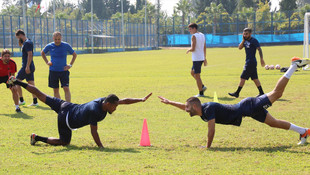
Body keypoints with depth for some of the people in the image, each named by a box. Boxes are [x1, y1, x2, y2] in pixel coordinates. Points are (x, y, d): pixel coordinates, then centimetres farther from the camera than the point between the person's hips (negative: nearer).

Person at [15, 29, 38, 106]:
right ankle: (35, 101, 8)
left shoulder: (27, 43, -14)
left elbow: (30, 55, -23)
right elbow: (20, 44, 37)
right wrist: (20, 41, 16)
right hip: (31, 67, 10)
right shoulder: (26, 42, 15)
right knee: (31, 84, 9)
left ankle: (21, 100, 1)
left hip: (26, 67, -10)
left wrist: (27, 66, -25)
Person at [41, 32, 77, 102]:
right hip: (53, 71, 2)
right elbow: (42, 53, 18)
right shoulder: (49, 46, -2)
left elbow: (74, 54, 10)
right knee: (55, 90, 6)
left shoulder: (66, 46, -5)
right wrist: (47, 62, 7)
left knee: (66, 89, -13)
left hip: (63, 71, -2)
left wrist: (70, 65, 1)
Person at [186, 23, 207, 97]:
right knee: (192, 72, 22)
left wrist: (188, 50, 1)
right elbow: (204, 47, 17)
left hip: (196, 58, -9)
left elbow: (193, 49, -20)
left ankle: (201, 93, 0)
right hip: (201, 57, 9)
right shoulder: (202, 35, 13)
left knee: (197, 76, -2)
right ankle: (202, 86, 14)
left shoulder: (194, 36, -13)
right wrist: (205, 58, 21)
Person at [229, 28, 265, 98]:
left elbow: (259, 49, -16)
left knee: (243, 78, -4)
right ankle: (261, 93, 12)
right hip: (248, 61, 9)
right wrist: (243, 40, -4)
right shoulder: (246, 41, 13)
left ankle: (237, 93, 3)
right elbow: (240, 47, 11)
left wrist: (261, 59, -23)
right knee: (255, 78, 10)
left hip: (251, 62, -9)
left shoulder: (254, 41, -12)